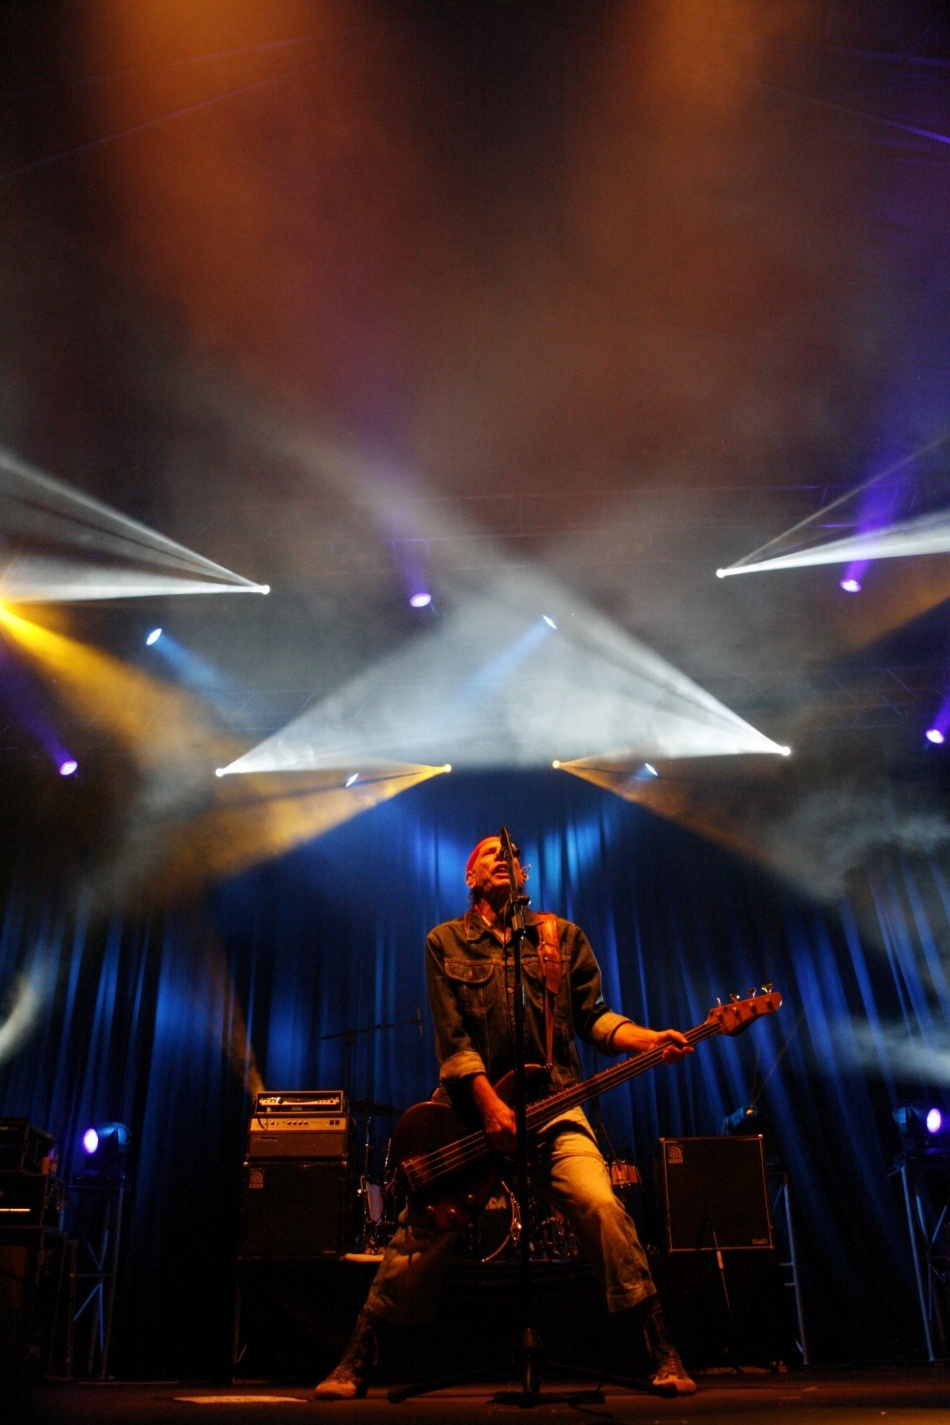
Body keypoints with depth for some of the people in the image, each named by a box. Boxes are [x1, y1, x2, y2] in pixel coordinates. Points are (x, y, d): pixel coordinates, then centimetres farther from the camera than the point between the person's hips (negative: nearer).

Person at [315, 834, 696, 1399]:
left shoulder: (563, 937, 11)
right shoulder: (445, 942, 6)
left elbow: (592, 1016, 6)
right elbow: (453, 1038, -2)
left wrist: (649, 1039, -12)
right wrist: (490, 1106, -13)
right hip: (471, 1103, 0)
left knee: (602, 1206, -18)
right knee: (423, 1229, -4)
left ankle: (661, 1355, -3)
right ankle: (358, 1362, 14)